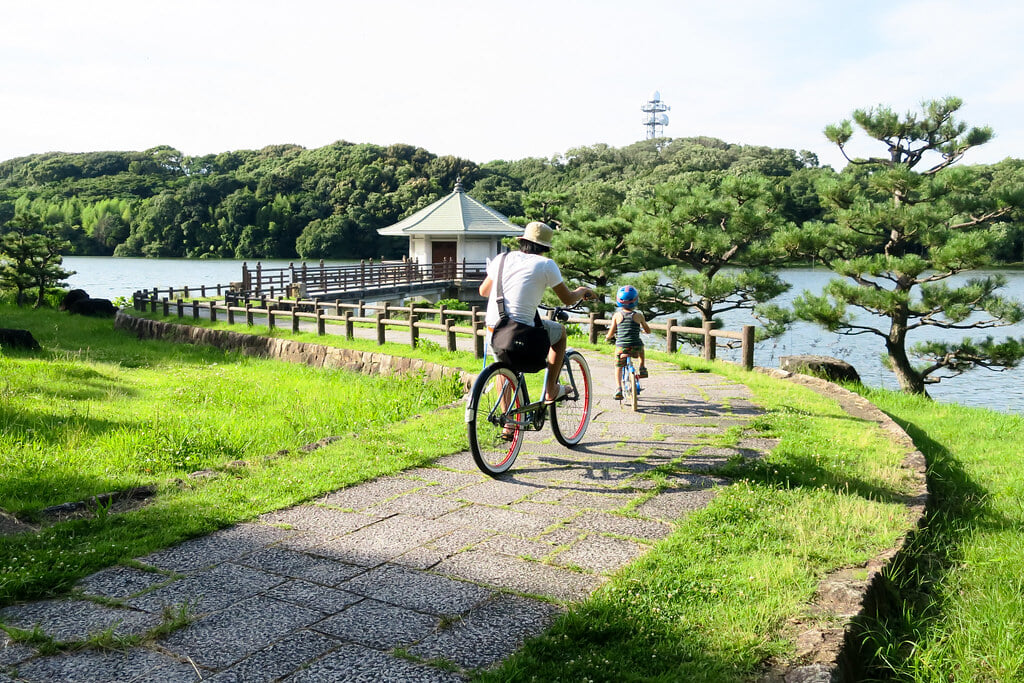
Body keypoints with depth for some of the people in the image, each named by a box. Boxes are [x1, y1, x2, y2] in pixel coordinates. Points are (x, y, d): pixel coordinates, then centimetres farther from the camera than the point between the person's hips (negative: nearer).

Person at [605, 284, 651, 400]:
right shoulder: (638, 316, -1)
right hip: (636, 348, 0)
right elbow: (648, 331, 12)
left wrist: (607, 337, 23)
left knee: (618, 367, 21)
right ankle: (642, 368, 33)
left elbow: (610, 334, 1)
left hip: (621, 347, 0)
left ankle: (618, 388, 3)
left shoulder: (617, 315, -1)